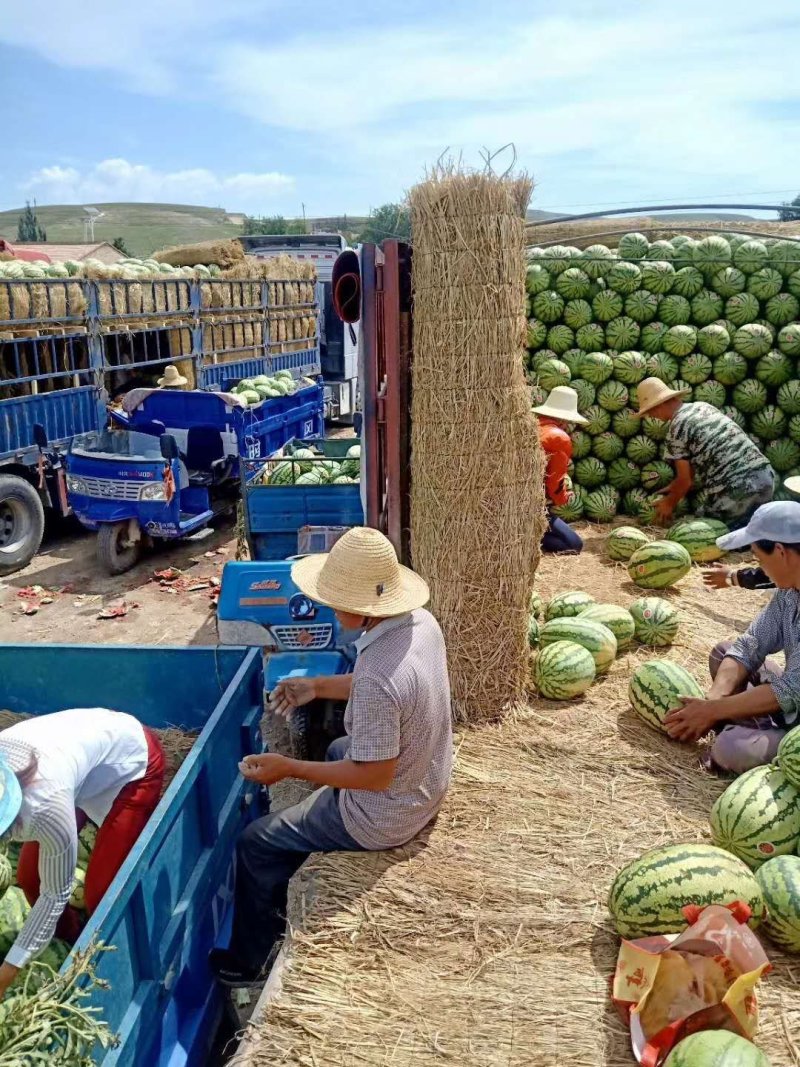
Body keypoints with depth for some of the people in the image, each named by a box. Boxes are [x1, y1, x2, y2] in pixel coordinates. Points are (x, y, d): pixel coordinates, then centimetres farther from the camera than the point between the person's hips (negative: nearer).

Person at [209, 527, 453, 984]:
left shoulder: (377, 676, -38)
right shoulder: (422, 621, -11)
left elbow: (374, 775, -28)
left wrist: (288, 768, -20)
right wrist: (317, 687, 7)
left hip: (385, 817, -9)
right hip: (427, 785, 9)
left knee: (256, 844, 8)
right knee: (337, 750, 36)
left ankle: (252, 959, 31)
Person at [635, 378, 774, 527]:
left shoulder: (676, 428, -6)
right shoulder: (702, 406, 18)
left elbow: (686, 480, -1)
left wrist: (670, 503, 16)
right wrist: (675, 487, 29)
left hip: (735, 490, -8)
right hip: (765, 474, 8)